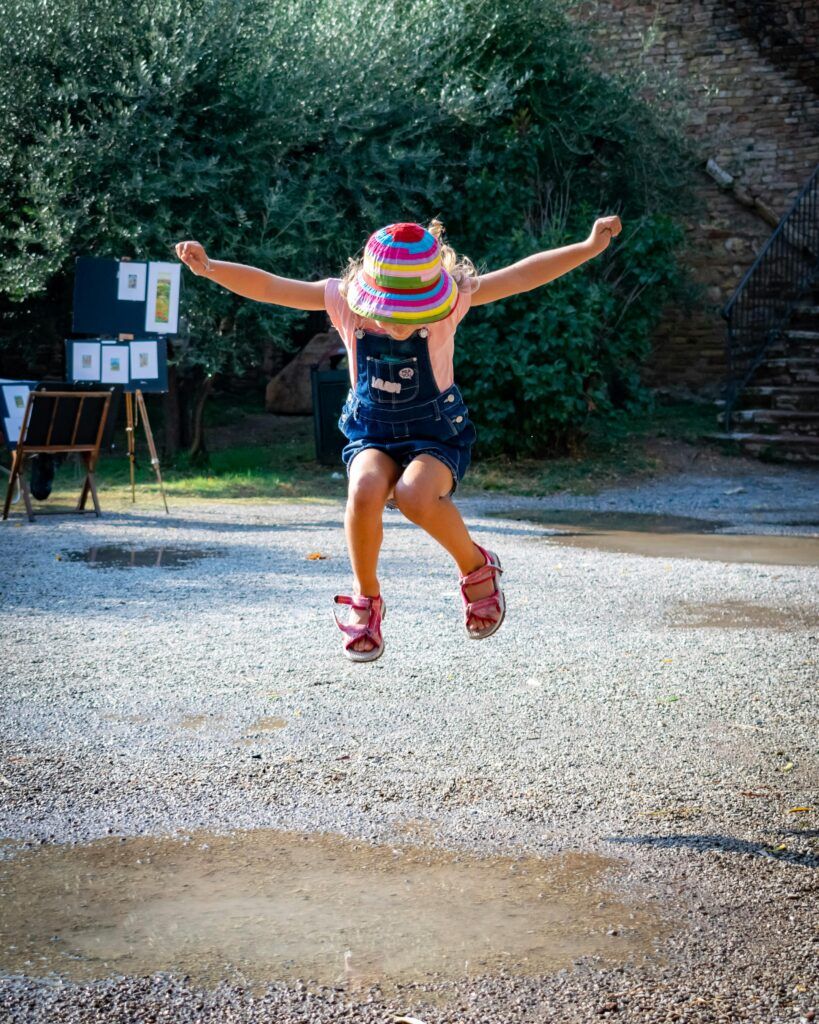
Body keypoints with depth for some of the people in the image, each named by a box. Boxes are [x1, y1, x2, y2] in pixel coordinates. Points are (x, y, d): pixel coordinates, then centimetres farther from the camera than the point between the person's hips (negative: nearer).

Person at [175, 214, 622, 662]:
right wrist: (210, 268, -27)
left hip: (435, 432, -2)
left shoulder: (450, 301, -16)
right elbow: (268, 286, -15)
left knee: (416, 495, -34)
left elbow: (522, 275, -18)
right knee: (365, 490, -32)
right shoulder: (343, 299, -13)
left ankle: (476, 567, -2)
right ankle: (365, 598, -6)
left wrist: (589, 247, -23)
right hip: (372, 431, 2)